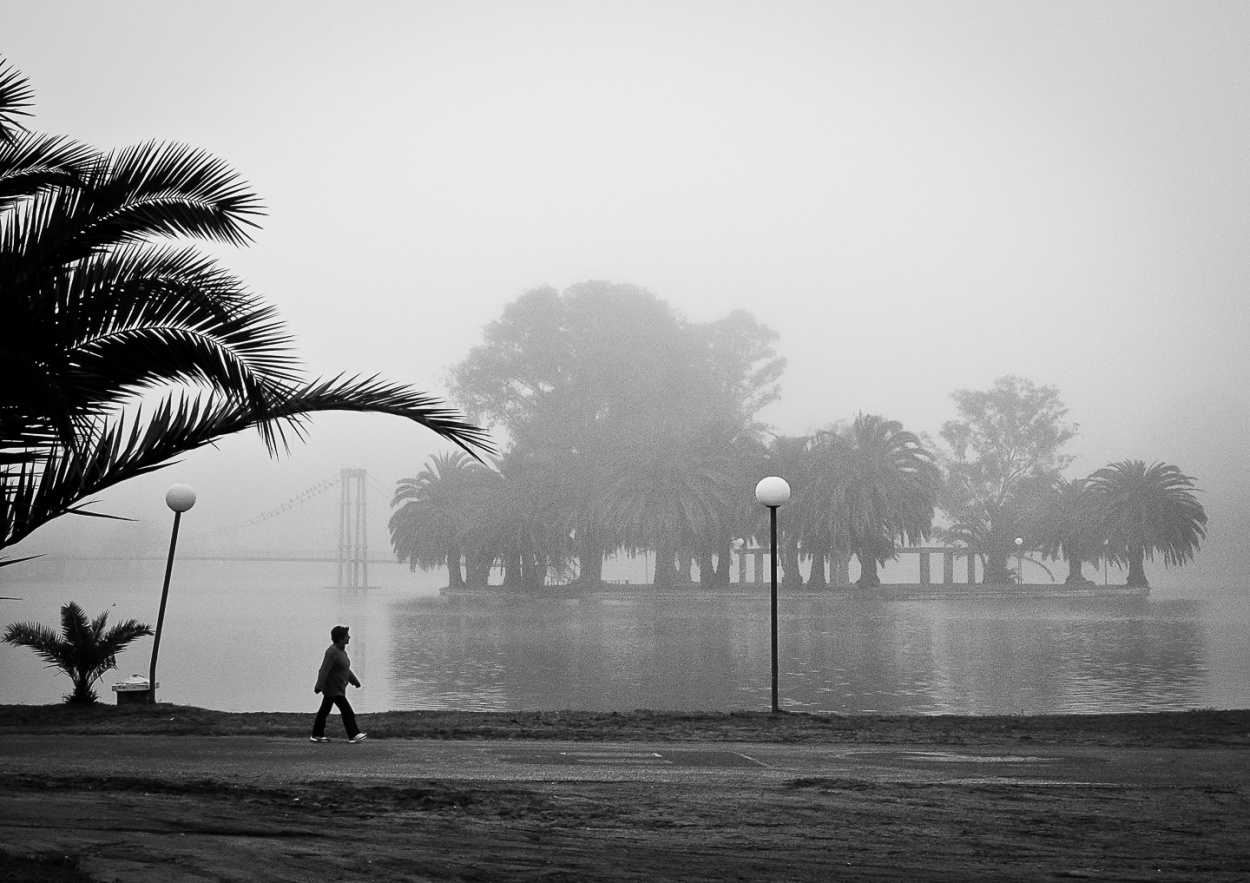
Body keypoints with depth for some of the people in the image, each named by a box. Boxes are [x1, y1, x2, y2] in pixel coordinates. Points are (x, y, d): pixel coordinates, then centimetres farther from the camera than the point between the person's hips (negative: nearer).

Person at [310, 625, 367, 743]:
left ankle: (317, 735, 20)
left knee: (324, 710, 14)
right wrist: (319, 686, -30)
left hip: (338, 688, 10)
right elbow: (324, 670, -25)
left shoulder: (341, 650, 11)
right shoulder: (332, 652, -20)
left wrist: (355, 681, 27)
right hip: (332, 688, -10)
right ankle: (353, 735, -4)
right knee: (347, 710, -8)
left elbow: (345, 669, 22)